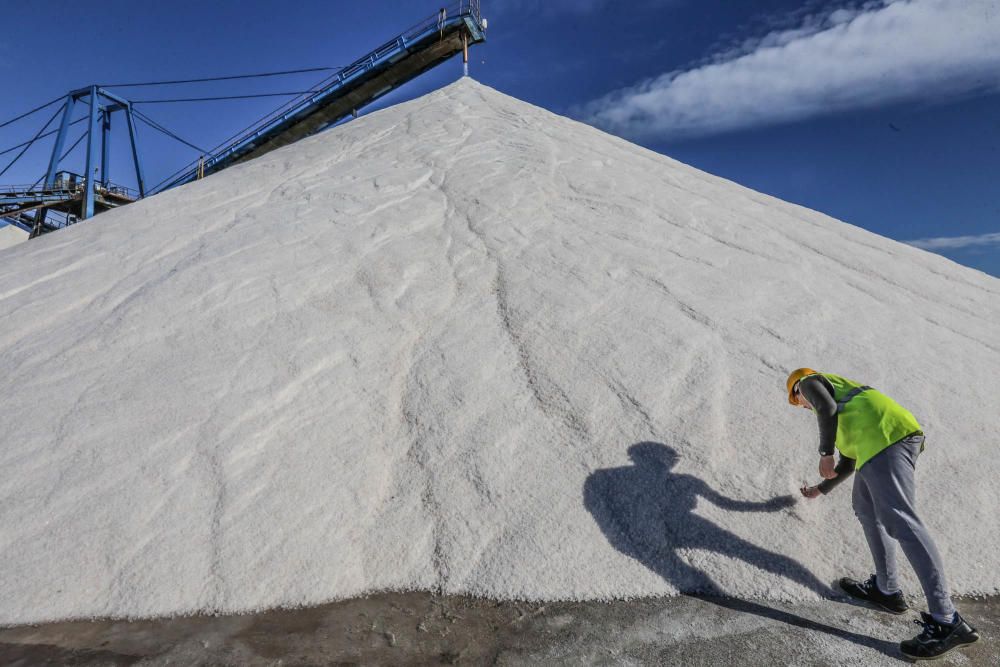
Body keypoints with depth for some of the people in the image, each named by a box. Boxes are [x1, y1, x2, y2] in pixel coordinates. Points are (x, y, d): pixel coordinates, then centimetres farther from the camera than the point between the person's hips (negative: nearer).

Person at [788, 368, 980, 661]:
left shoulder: (811, 381, 16)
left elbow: (827, 407, -10)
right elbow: (849, 463, 41)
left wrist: (825, 453, -5)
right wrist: (821, 489, 52)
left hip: (885, 436, -10)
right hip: (903, 435, 10)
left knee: (900, 521, -15)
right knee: (865, 506, 19)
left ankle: (947, 622, -16)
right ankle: (885, 589, 22)